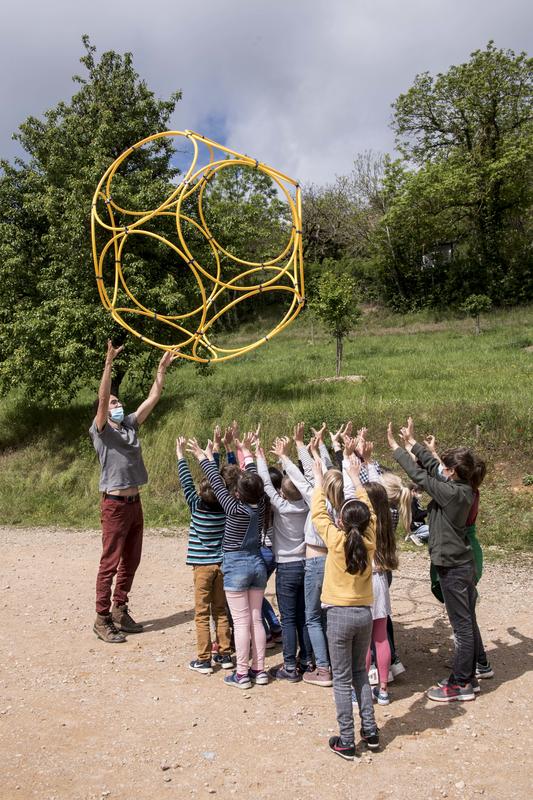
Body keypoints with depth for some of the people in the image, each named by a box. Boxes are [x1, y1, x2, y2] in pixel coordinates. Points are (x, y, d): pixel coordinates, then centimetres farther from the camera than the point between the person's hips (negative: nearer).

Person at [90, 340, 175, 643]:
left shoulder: (130, 425, 11)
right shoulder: (100, 431, -6)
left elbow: (153, 399, 12)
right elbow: (102, 397, -20)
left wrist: (162, 369, 9)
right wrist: (109, 362, -28)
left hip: (135, 502, 7)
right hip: (115, 504, -7)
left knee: (131, 561, 13)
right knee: (110, 563, -2)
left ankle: (120, 610, 26)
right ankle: (102, 619, 8)